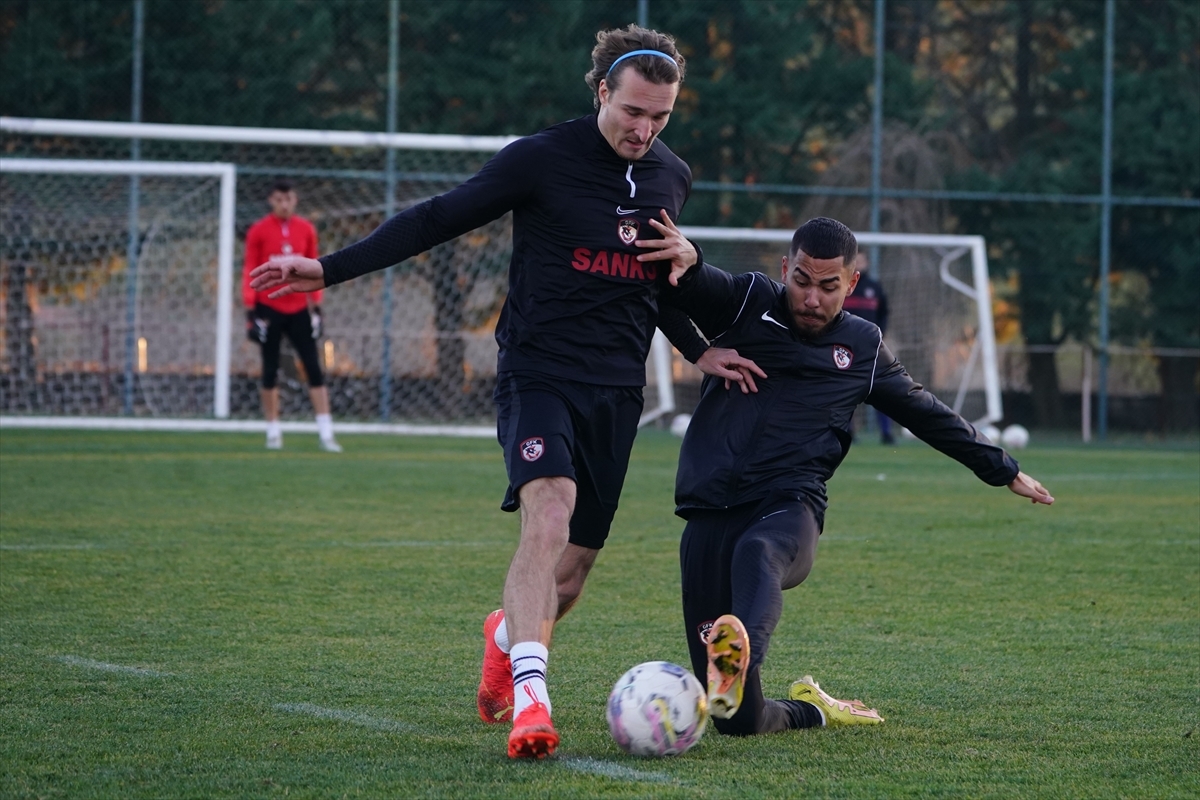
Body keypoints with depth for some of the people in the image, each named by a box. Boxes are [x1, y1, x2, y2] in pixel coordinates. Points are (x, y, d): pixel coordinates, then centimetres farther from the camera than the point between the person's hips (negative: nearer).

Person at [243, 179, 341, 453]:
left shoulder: (306, 230, 4)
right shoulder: (258, 231, -3)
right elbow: (250, 273, -3)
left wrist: (316, 307, 7)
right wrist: (250, 311, -8)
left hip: (299, 310, 2)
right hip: (269, 309, -2)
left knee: (314, 369, -5)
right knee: (270, 371, 4)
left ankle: (326, 433, -6)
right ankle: (273, 431, 14)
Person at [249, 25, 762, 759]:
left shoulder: (672, 178, 9)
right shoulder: (543, 159, -8)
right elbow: (439, 219, -6)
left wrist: (698, 351, 18)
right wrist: (330, 269, -11)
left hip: (617, 393, 5)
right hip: (538, 375, -5)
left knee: (572, 574, 6)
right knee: (550, 514, -30)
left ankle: (507, 634, 40)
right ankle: (529, 697, -37)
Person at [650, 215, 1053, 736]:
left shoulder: (863, 347, 20)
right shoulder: (747, 303, 15)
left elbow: (926, 413, 33)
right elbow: (692, 287, -3)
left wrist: (1003, 469, 39)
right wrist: (686, 262, -29)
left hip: (788, 507, 0)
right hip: (711, 512, 0)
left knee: (757, 553, -42)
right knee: (739, 722, -8)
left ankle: (737, 665, -71)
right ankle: (810, 709, 24)